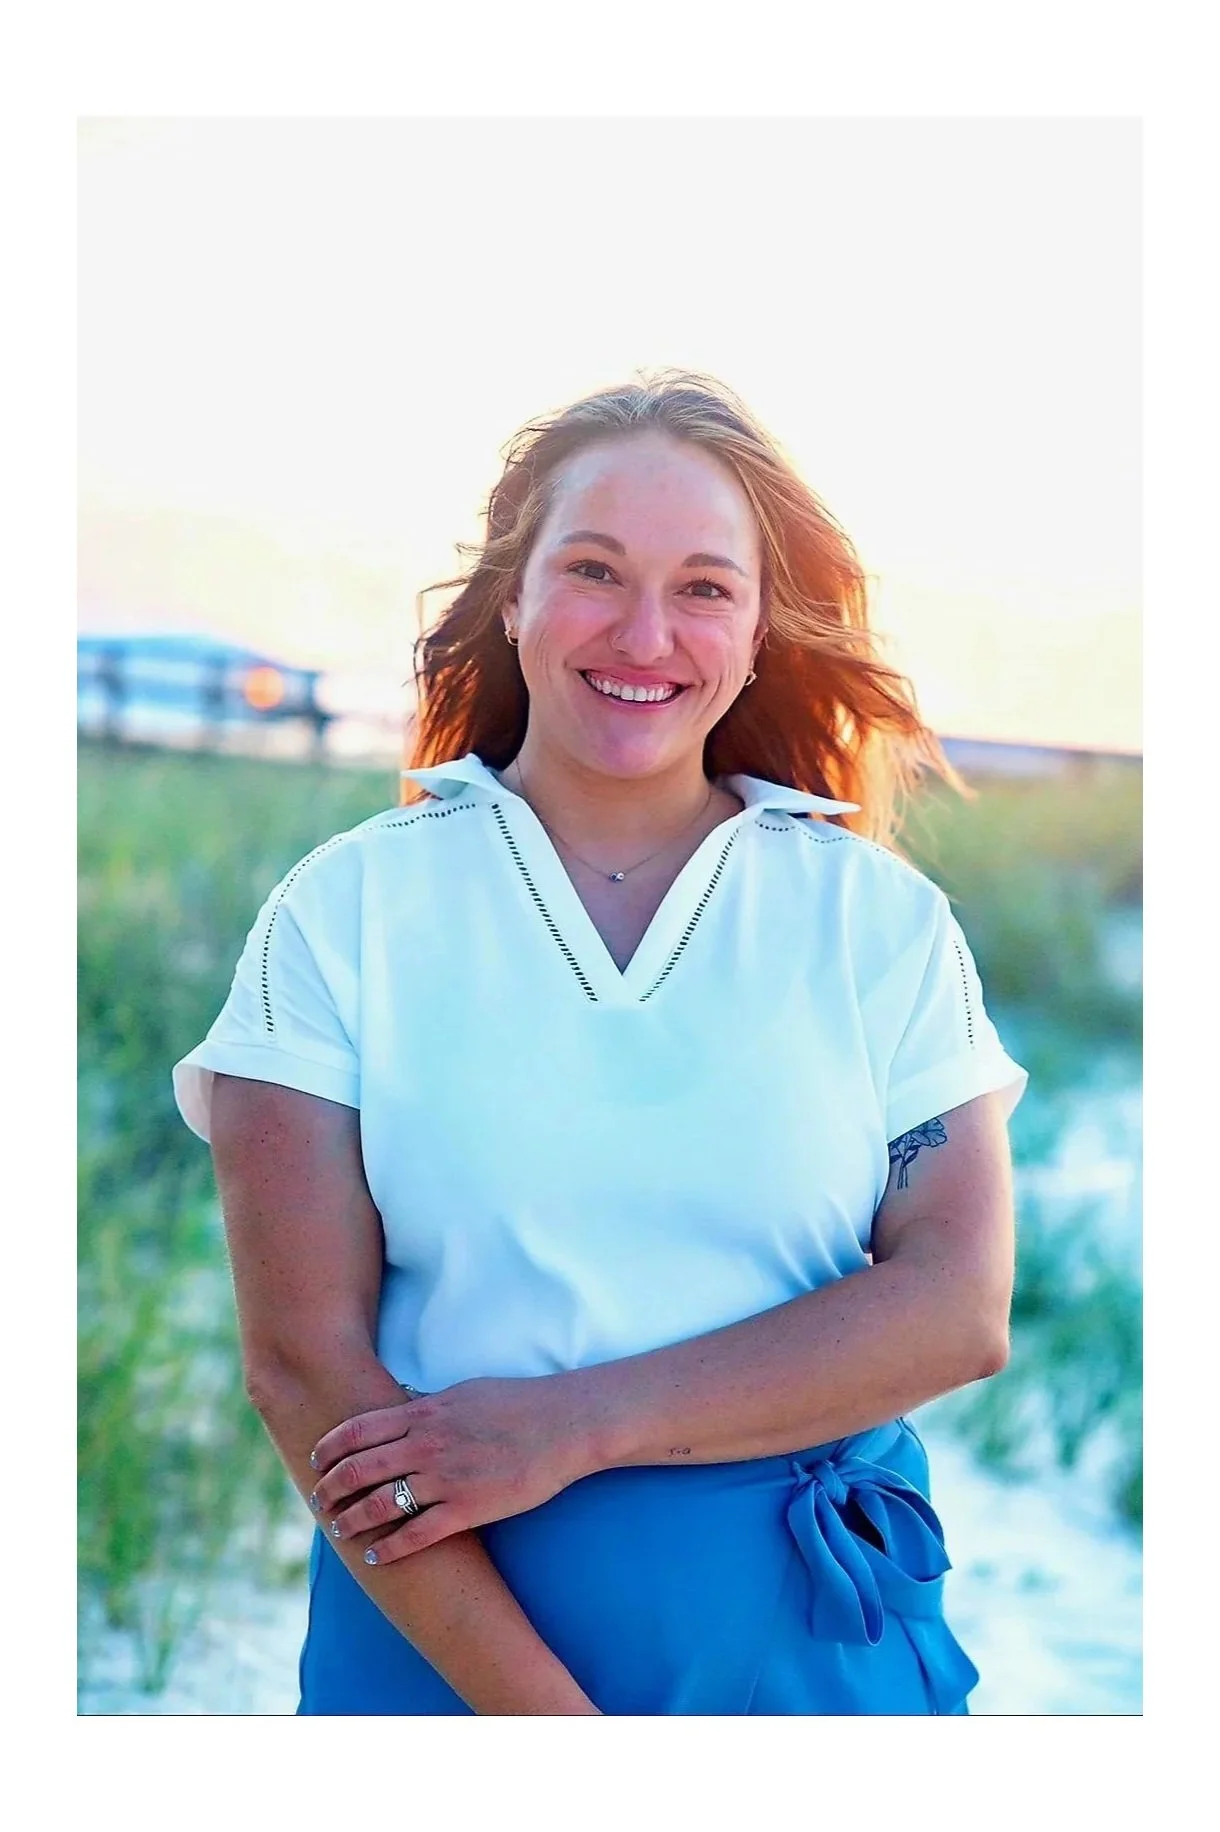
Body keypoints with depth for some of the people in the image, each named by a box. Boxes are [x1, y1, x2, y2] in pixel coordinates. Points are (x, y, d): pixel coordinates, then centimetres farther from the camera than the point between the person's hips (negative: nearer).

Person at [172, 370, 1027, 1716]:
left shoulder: (878, 917, 1)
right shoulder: (347, 911, -4)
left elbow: (959, 1307, -8)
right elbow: (303, 1359, -10)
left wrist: (573, 1427, -17)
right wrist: (547, 1710, -18)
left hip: (819, 1642, 1)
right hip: (436, 1625, -1)